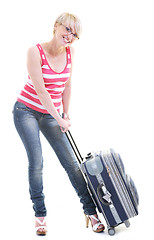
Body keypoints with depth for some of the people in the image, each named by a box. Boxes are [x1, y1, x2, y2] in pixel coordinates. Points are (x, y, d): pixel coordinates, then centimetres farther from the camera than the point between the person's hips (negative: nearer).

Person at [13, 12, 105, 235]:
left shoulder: (69, 53, -3)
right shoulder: (35, 52, -18)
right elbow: (40, 90, -20)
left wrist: (66, 114, 11)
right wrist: (59, 119, -17)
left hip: (50, 114, 4)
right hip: (26, 111, -4)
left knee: (71, 161, 1)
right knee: (36, 162, -12)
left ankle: (90, 210, 8)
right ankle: (40, 214, 3)